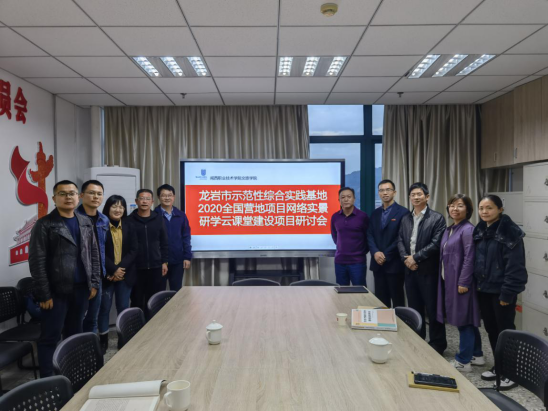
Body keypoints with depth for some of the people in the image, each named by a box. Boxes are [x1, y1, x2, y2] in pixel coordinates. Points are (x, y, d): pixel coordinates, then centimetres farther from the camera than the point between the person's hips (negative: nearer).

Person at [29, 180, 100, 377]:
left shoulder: (86, 223, 9)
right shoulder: (44, 225, -7)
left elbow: (94, 255, 12)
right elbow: (37, 262, -10)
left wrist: (94, 283, 7)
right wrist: (44, 294, -13)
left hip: (81, 289, 5)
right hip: (56, 291, -5)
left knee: (75, 335, 16)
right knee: (50, 338, 4)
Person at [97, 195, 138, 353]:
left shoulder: (128, 227, 6)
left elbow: (134, 250, 1)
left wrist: (121, 268, -12)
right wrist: (113, 270, -16)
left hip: (125, 274, 3)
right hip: (106, 274, -3)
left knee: (123, 308, 8)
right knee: (104, 307, 4)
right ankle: (103, 340, 17)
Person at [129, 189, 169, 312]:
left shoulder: (158, 219, 5)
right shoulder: (129, 220, 0)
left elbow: (164, 243, 7)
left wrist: (164, 262, 2)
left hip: (156, 267, 1)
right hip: (136, 268, -1)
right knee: (137, 301, 8)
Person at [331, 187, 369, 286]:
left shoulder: (363, 216, -7)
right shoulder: (335, 217, 3)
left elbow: (368, 238, 4)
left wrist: (363, 252, 9)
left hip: (358, 262, -3)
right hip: (339, 261, 3)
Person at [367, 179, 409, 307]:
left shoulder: (403, 212, -6)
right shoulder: (375, 213, 13)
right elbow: (370, 235, 7)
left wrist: (386, 255, -14)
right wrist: (375, 252, -10)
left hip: (394, 264, -5)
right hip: (378, 263, 5)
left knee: (397, 300, 5)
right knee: (380, 300, 11)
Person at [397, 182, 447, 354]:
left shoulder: (437, 218, -5)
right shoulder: (405, 219, 12)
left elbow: (436, 244, -14)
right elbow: (400, 241, 8)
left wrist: (415, 258, -16)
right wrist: (406, 258, -9)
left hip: (428, 270, -5)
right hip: (410, 269, 5)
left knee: (432, 308, 3)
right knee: (414, 308, 14)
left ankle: (437, 344, 17)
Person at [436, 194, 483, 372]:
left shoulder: (468, 229, -14)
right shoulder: (449, 229, 12)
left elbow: (469, 258, -18)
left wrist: (463, 282, -19)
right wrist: (444, 279, 13)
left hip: (461, 282, -9)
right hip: (449, 281, 9)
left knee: (463, 319, 0)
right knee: (467, 320, 17)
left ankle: (463, 361, 11)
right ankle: (476, 355, 29)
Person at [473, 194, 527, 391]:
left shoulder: (509, 233, -15)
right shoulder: (480, 231, 7)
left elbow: (514, 267, -17)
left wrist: (507, 293, -18)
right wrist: (477, 284, 8)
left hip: (501, 291, -7)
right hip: (484, 289, 7)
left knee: (505, 331, 4)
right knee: (491, 329, 16)